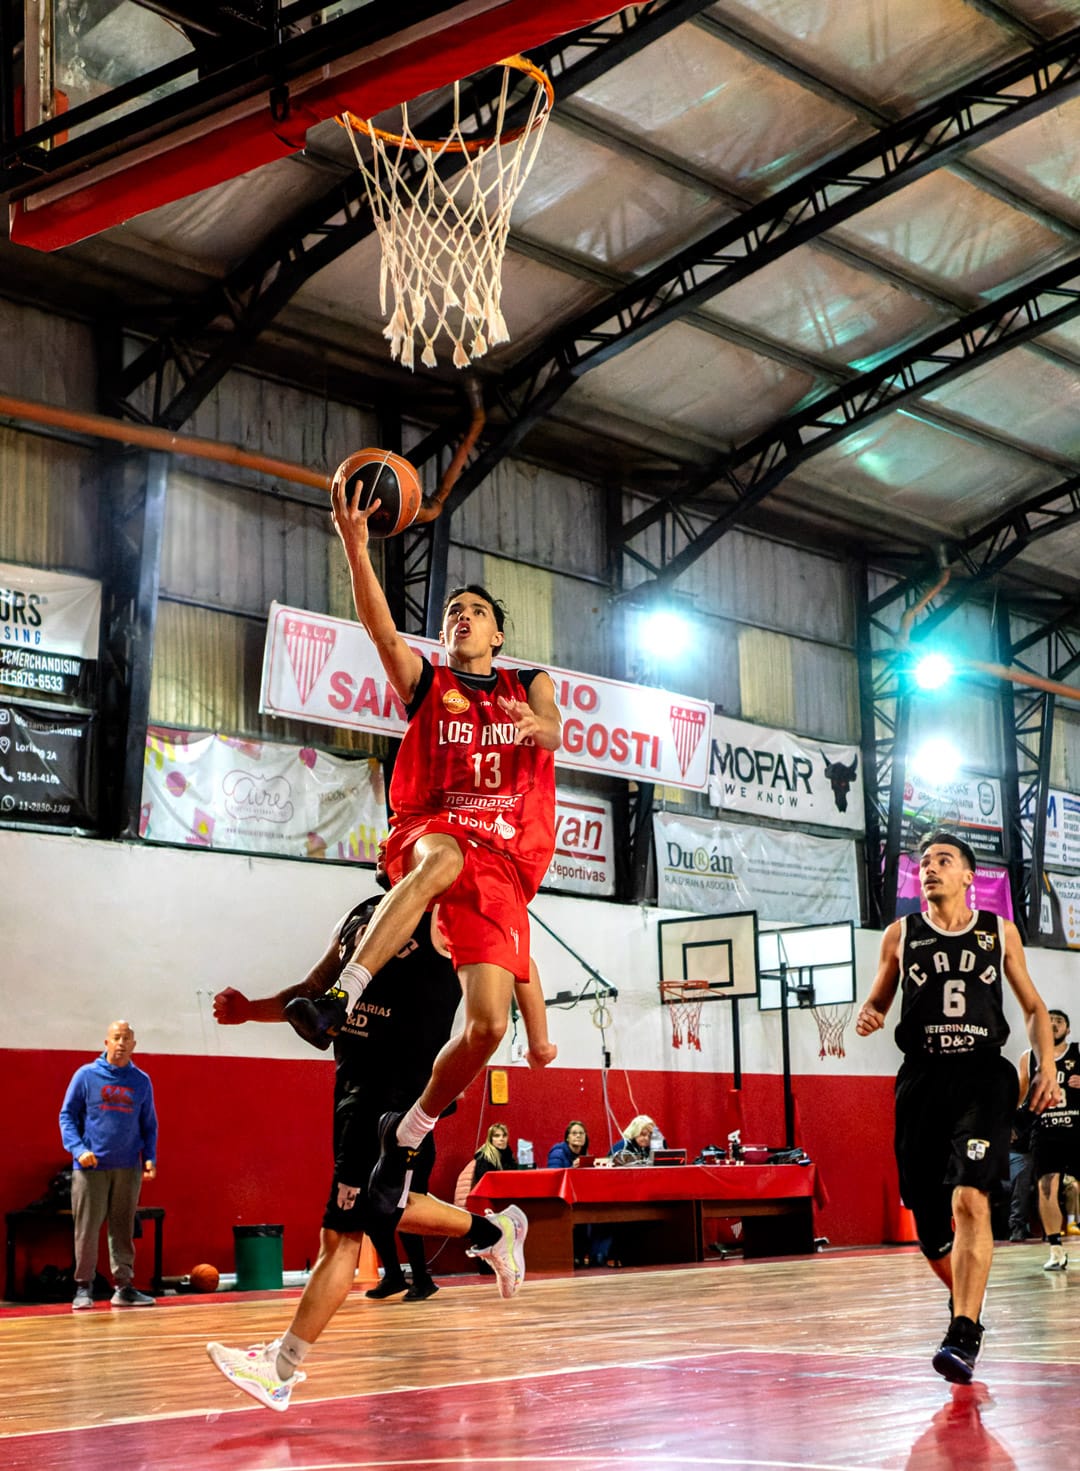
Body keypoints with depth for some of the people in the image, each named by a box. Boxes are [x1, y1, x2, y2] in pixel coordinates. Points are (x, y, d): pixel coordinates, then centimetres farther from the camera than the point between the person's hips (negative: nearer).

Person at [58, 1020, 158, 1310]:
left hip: (128, 1168, 2)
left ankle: (124, 1286, 11)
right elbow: (67, 1116, 1)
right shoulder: (86, 1075, 1)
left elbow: (149, 1125, 14)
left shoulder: (141, 1081, 9)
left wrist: (150, 1157, 0)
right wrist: (78, 1149, -12)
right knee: (87, 1229, -1)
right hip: (90, 1167, -2)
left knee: (123, 1229, 6)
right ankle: (83, 1287, 9)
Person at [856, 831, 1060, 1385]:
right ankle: (965, 1301, 32)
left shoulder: (999, 932, 8)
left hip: (982, 1075, -2)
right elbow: (877, 1000, 17)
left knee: (969, 1199, -21)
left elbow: (1033, 1006, 16)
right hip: (922, 1079, 2)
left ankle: (963, 1334, -22)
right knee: (927, 1219, 4)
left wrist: (1047, 1067, 2)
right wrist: (867, 1016, -7)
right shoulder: (901, 935, 9)